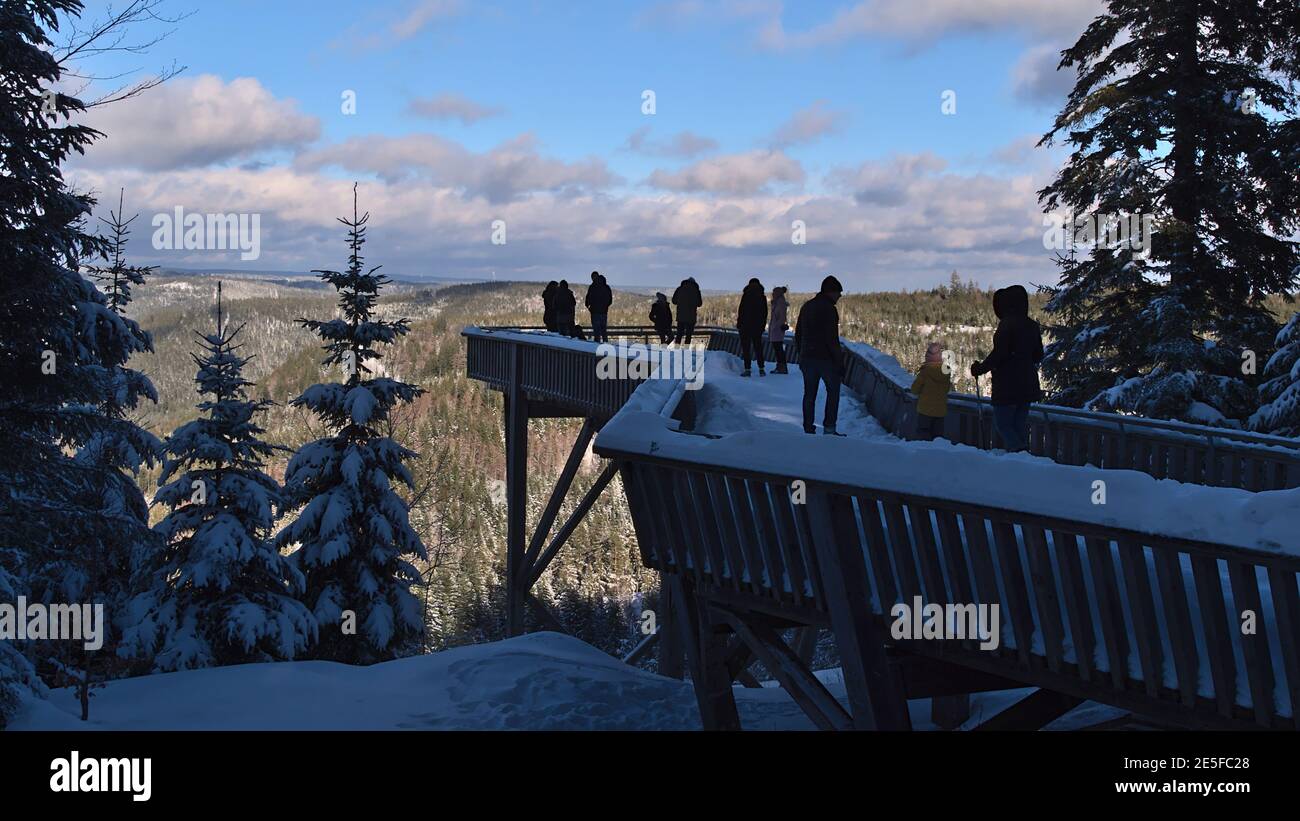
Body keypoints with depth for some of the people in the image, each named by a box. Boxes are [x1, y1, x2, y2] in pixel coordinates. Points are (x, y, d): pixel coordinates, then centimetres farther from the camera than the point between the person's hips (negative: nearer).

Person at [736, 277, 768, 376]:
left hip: (746, 325, -3)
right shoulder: (763, 297, 4)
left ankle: (747, 369, -2)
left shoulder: (746, 296, -6)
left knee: (746, 347, -1)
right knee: (758, 347, 8)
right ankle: (761, 369, 6)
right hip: (758, 326, 3)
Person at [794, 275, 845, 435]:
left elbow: (798, 334, 16)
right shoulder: (828, 309, -13)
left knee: (809, 394, 11)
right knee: (833, 391, 6)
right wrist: (840, 361, -13)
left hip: (807, 358, 7)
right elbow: (832, 339, -17)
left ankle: (808, 429, 9)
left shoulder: (806, 306, 12)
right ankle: (829, 428, 0)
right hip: (825, 359, -7)